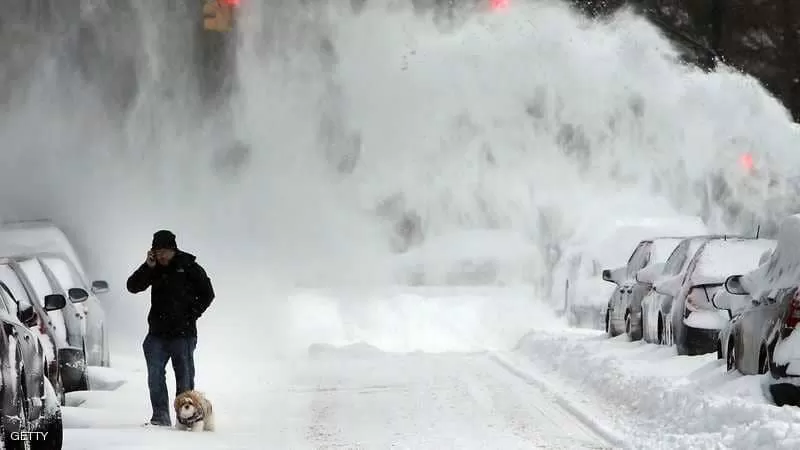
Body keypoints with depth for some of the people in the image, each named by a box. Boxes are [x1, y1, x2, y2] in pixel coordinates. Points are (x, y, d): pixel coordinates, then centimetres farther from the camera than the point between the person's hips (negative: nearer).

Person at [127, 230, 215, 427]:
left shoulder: (189, 268, -2)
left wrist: (192, 315, -6)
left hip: (183, 333, -3)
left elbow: (207, 294, 3)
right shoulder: (155, 269, 7)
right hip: (157, 332, 3)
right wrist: (147, 267, -12)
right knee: (155, 375, -3)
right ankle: (160, 416, 1)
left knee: (184, 376, 2)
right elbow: (133, 287, -1)